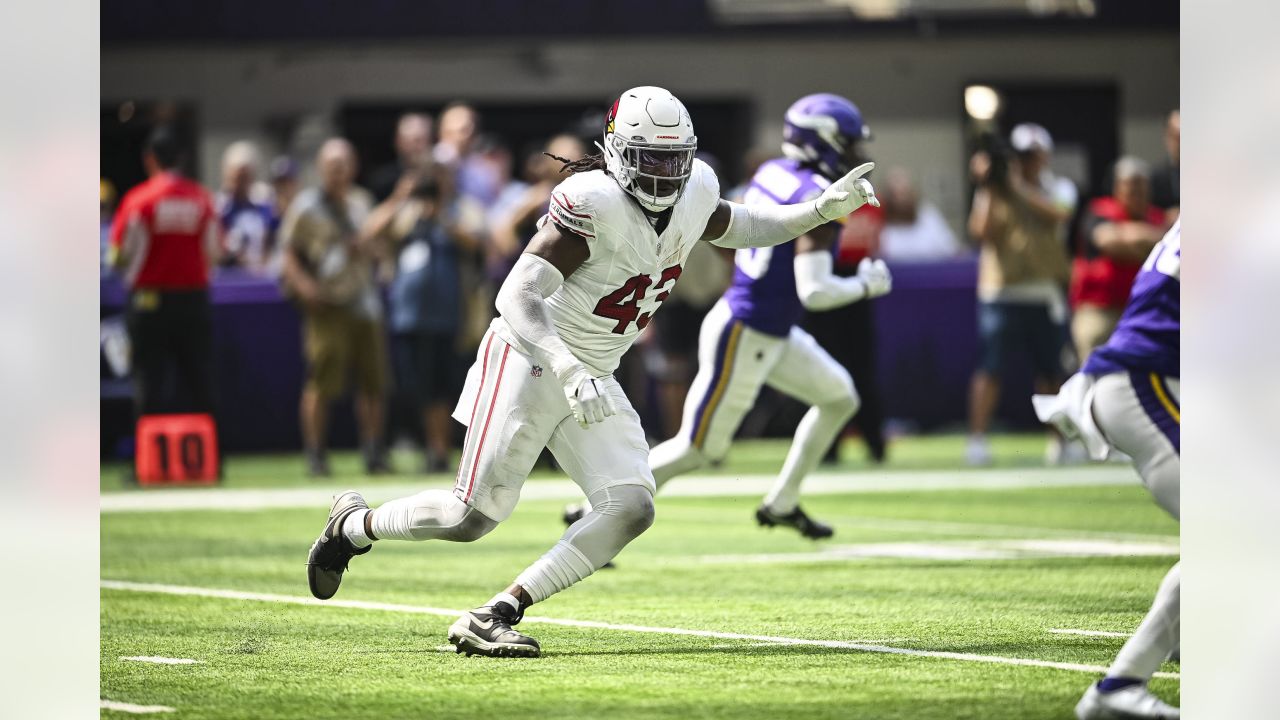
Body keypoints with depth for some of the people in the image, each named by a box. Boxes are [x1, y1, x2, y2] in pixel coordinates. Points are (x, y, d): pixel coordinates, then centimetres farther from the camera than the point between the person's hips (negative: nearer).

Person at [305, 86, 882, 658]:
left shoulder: (693, 194, 0)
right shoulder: (594, 203, -25)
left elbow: (740, 228, 24)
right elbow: (516, 296, -30)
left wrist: (822, 210, 10)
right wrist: (569, 371, -41)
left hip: (592, 379, 7)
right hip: (529, 361, -7)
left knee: (630, 508, -12)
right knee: (474, 514, -7)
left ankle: (494, 617, -11)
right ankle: (351, 524, 23)